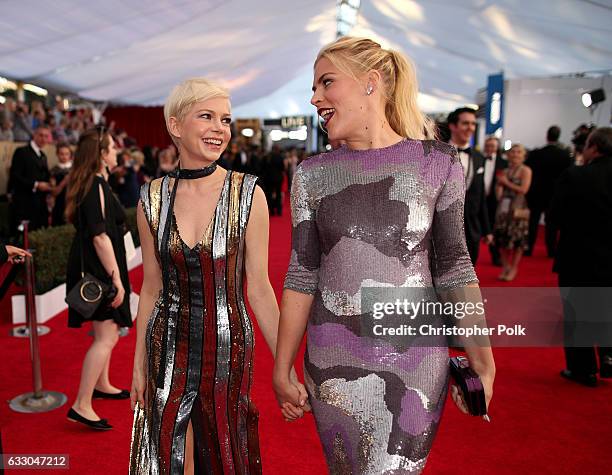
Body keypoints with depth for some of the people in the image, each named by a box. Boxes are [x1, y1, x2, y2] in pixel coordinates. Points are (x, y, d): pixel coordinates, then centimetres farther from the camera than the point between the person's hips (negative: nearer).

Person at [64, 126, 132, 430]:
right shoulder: (97, 186, -19)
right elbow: (100, 236, -24)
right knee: (106, 338, -8)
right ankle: (81, 406, -4)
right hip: (99, 269, -11)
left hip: (92, 268, 11)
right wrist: (116, 279, -23)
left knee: (107, 331, 22)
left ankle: (101, 385, 37)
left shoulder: (90, 182, 10)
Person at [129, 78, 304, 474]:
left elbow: (258, 288, -7)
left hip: (228, 349, -2)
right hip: (169, 349, 2)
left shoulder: (247, 194, -10)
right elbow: (152, 288, 5)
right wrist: (139, 365, 9)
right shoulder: (153, 198, -2)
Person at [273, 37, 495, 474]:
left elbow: (453, 267, 1)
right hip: (332, 360, 2)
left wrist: (481, 360, -3)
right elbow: (302, 276, 3)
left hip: (415, 360, -2)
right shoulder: (313, 174, 1)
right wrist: (282, 369, 4)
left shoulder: (438, 163, -3)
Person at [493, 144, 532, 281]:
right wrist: (499, 183, -3)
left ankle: (513, 268, 12)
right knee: (502, 237, 6)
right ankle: (505, 267, 20)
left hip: (518, 208, -5)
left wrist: (506, 183, -7)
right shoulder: (505, 171, 14)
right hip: (504, 208, 5)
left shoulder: (525, 170, -2)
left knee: (517, 239, 0)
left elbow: (524, 189, -12)